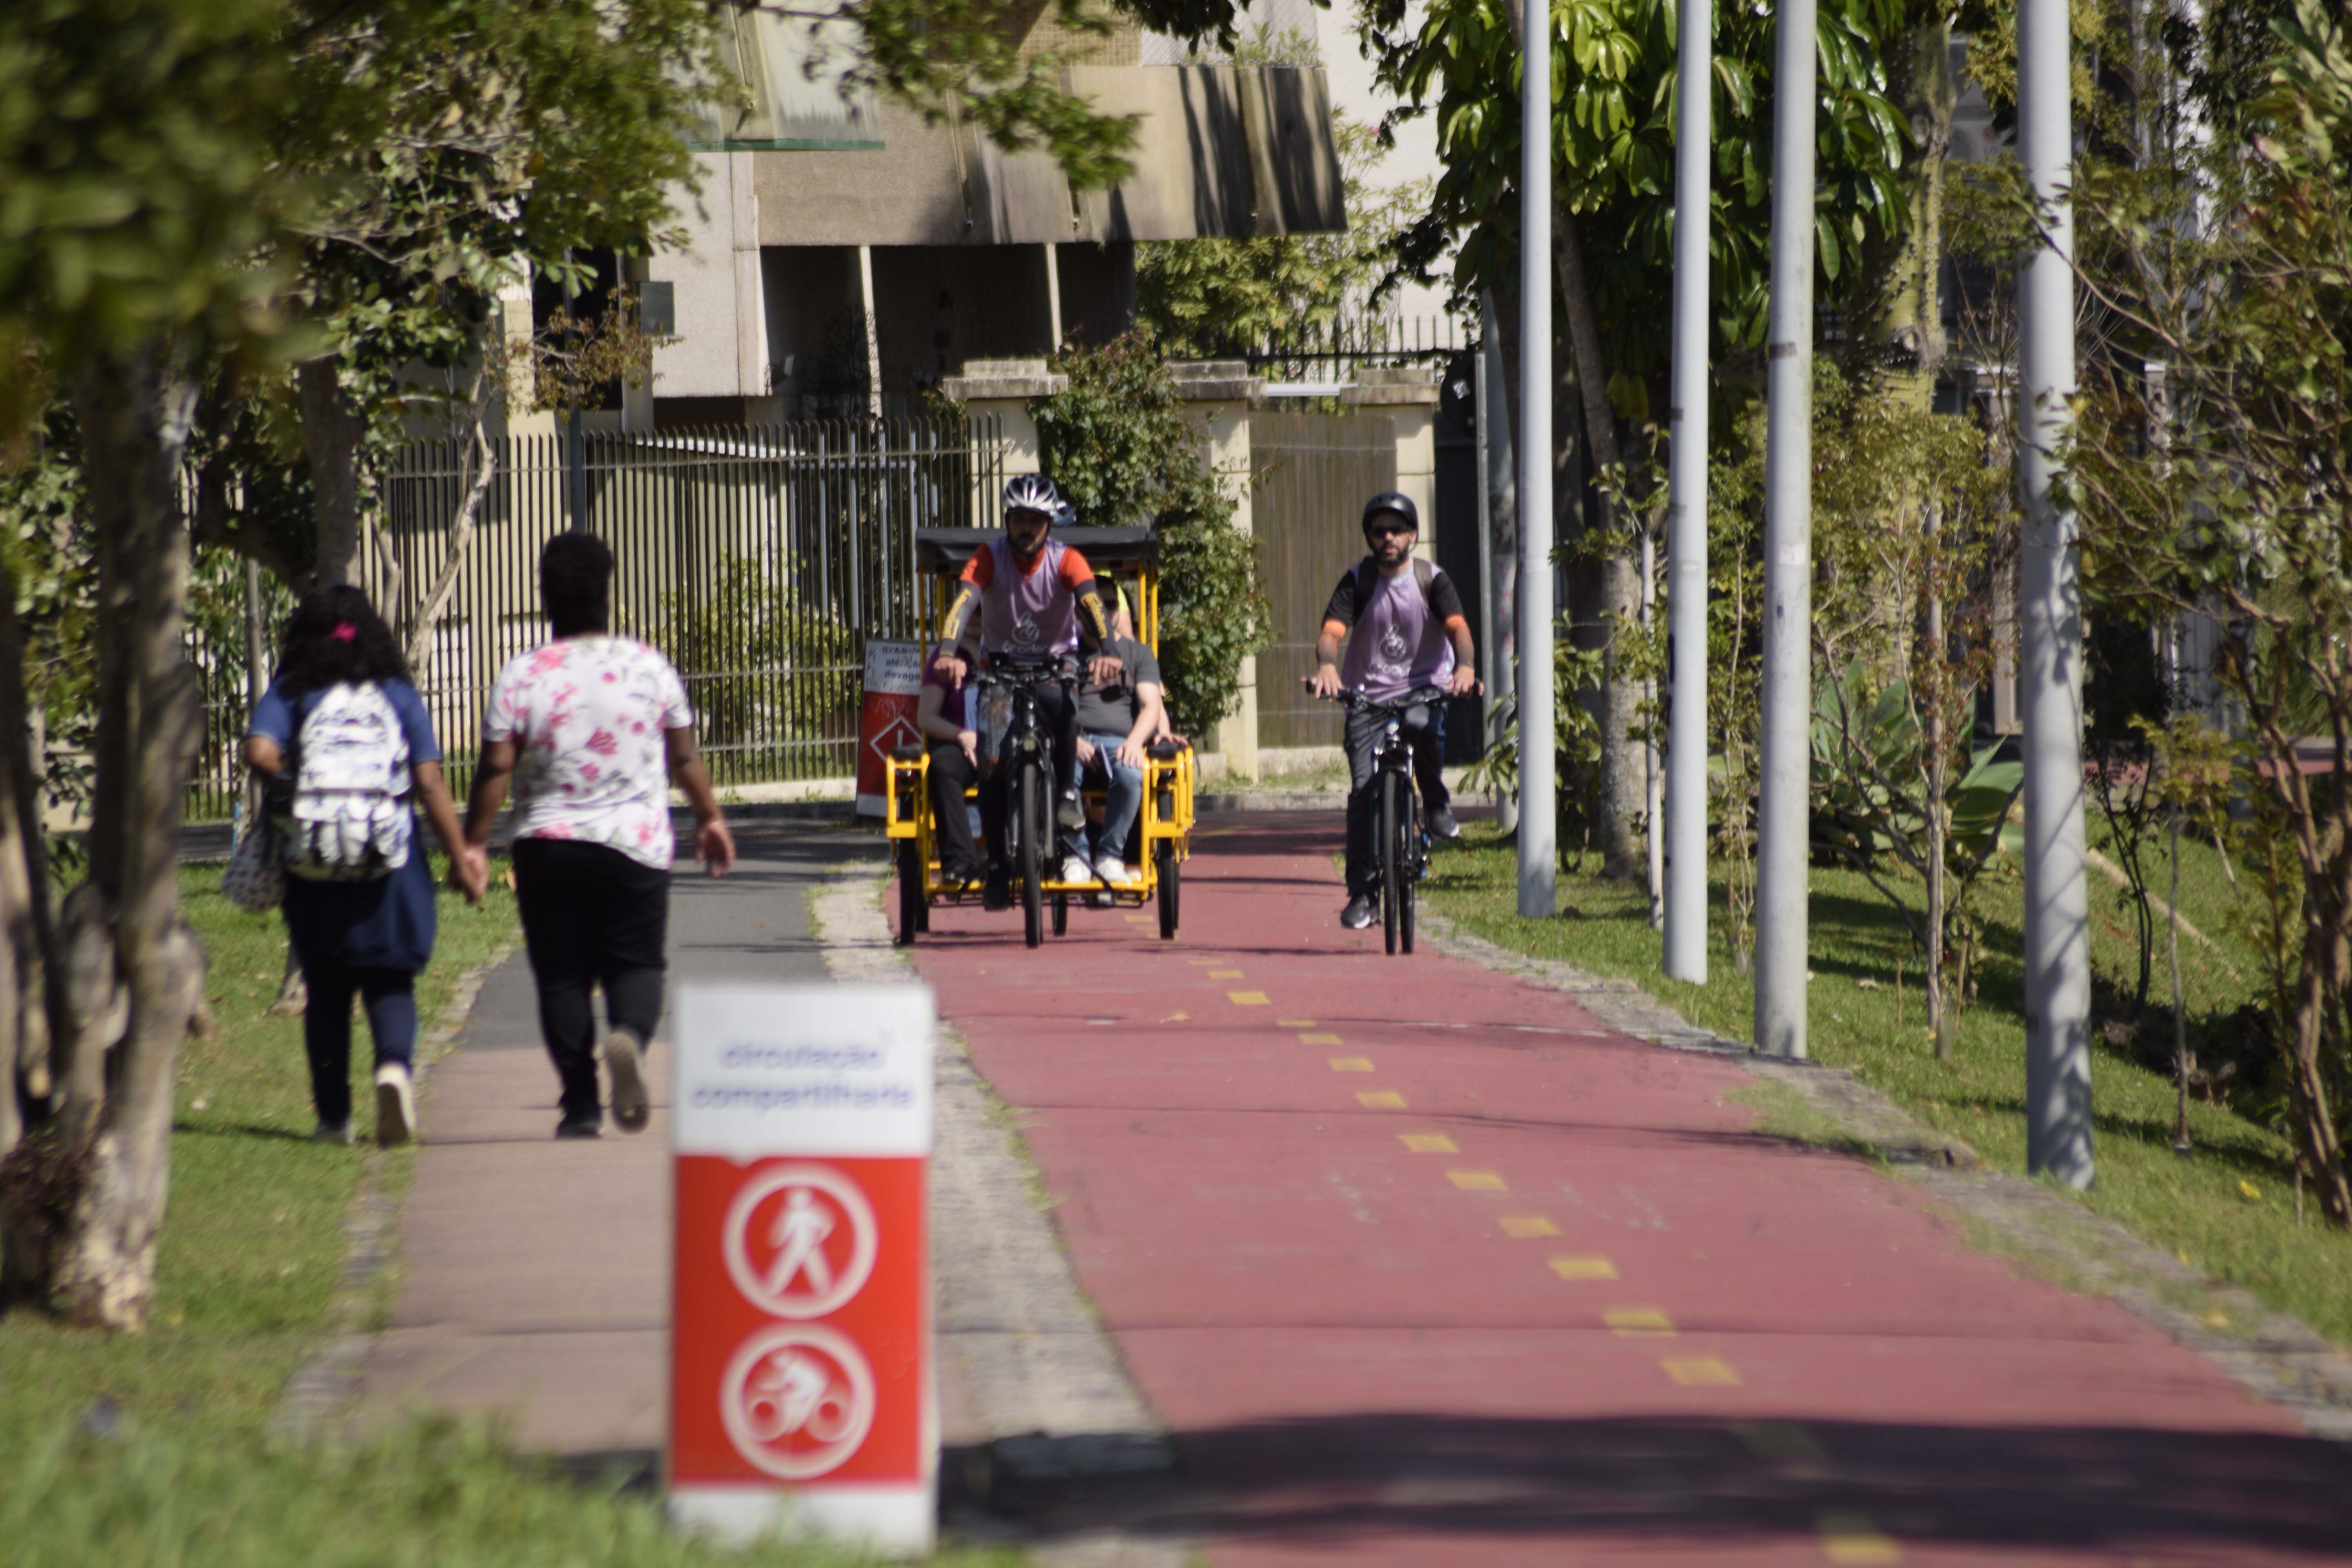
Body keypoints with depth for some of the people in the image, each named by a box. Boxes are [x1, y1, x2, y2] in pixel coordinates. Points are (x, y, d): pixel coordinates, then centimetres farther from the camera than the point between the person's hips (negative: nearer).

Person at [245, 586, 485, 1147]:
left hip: (313, 868, 0)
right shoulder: (400, 696, 5)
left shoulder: (289, 694, 3)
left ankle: (334, 1116, 12)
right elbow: (430, 784, -1)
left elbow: (260, 753, -15)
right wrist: (460, 857, 4)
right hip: (392, 865, 0)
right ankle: (396, 1064, -22)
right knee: (390, 980, 7)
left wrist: (289, 790, 5)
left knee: (326, 990, 12)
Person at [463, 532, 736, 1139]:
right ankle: (629, 1035, -25)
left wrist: (473, 841, 3)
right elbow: (685, 758, 7)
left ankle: (581, 1105, 2)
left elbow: (496, 769, -6)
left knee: (562, 975, 7)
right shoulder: (649, 668, -1)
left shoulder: (519, 678, -5)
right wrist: (710, 818, 21)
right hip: (634, 843, 0)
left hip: (547, 845, 0)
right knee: (635, 963, 7)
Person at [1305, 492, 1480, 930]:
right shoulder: (1357, 582, -3)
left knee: (1426, 726, -36)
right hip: (1368, 695, 1)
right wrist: (1327, 666, -40)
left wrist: (1465, 667, -40)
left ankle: (1436, 803, -7)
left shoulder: (1432, 580, -3)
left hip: (1424, 687, -1)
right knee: (1363, 789, -11)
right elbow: (1332, 631, -17)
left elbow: (1458, 627, -18)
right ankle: (1363, 893, -4)